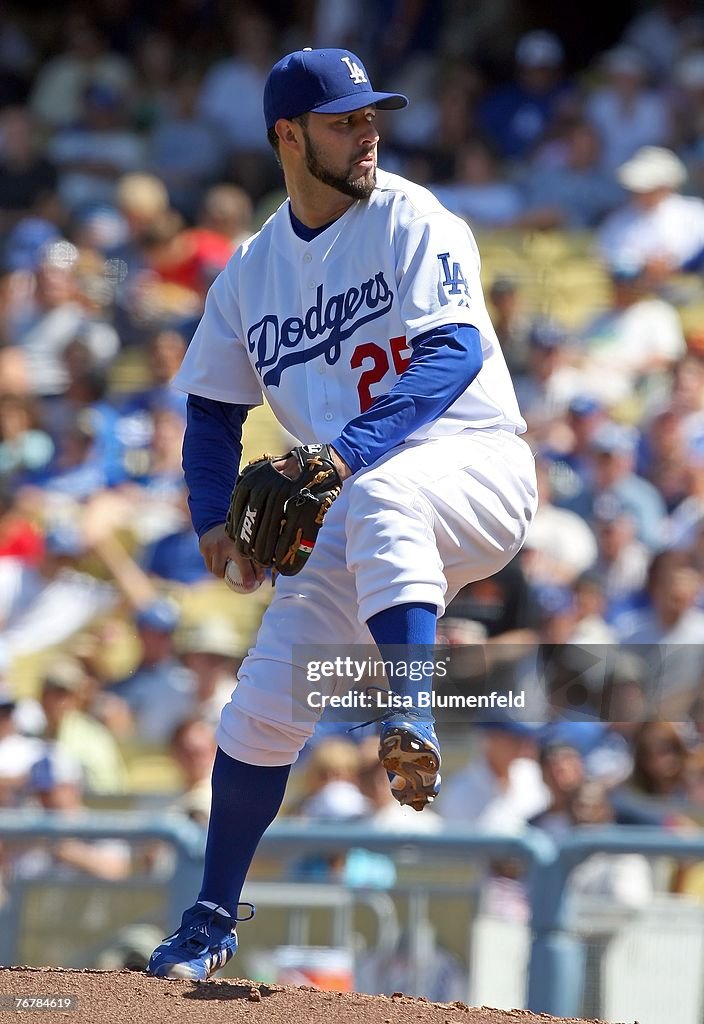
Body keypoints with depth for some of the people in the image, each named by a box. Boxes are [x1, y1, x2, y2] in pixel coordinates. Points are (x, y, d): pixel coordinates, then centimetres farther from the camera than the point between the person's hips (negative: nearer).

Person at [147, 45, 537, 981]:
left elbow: (455, 353, -22)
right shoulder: (253, 270, 9)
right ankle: (212, 922, 14)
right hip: (356, 519, 5)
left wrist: (345, 453, -33)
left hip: (474, 468, -5)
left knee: (379, 495, -40)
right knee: (263, 704, -1)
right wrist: (214, 517, -2)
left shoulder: (413, 221, -8)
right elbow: (214, 405, 17)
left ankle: (412, 724, -48)